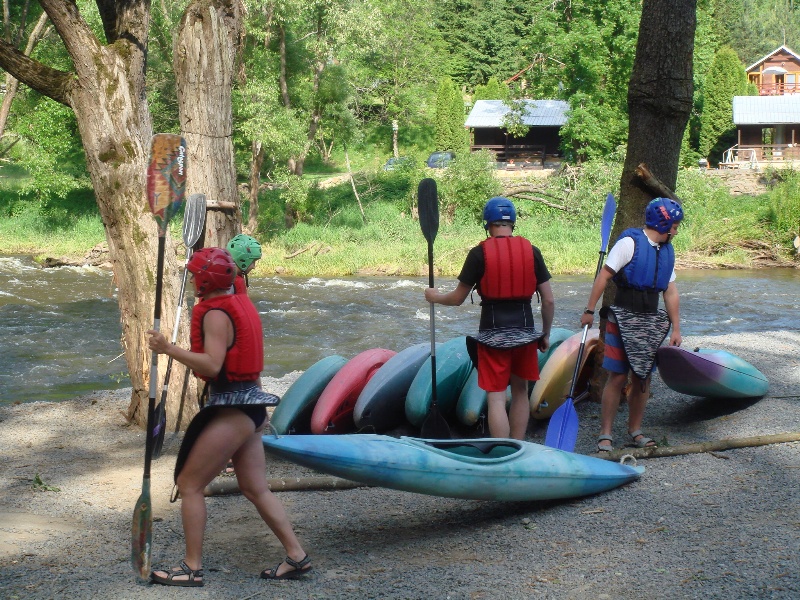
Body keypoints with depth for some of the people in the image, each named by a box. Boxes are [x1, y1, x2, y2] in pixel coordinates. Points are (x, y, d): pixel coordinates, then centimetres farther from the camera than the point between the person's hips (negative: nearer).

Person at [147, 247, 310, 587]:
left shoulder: (216, 314, -15)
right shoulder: (240, 305, 14)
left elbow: (212, 365, -24)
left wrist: (168, 349, -23)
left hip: (232, 408, -10)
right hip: (250, 404, 10)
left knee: (189, 484, -3)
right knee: (256, 489, 13)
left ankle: (192, 568, 0)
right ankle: (297, 557, 13)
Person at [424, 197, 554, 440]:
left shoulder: (479, 253, -6)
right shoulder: (531, 251, 1)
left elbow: (458, 298, 0)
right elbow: (548, 301, 2)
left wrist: (435, 297, 21)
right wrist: (545, 334, 16)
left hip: (492, 333, -3)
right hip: (524, 332, 3)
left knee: (496, 398, 0)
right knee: (520, 391, 19)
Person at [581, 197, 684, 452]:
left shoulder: (667, 250, 11)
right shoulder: (630, 243, -10)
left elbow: (671, 292, 13)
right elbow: (604, 276, -11)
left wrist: (676, 329, 11)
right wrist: (589, 310, -14)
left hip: (652, 321, 6)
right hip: (624, 318, -6)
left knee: (643, 377, 9)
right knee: (618, 377, -7)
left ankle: (635, 431, 20)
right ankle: (605, 434, 0)